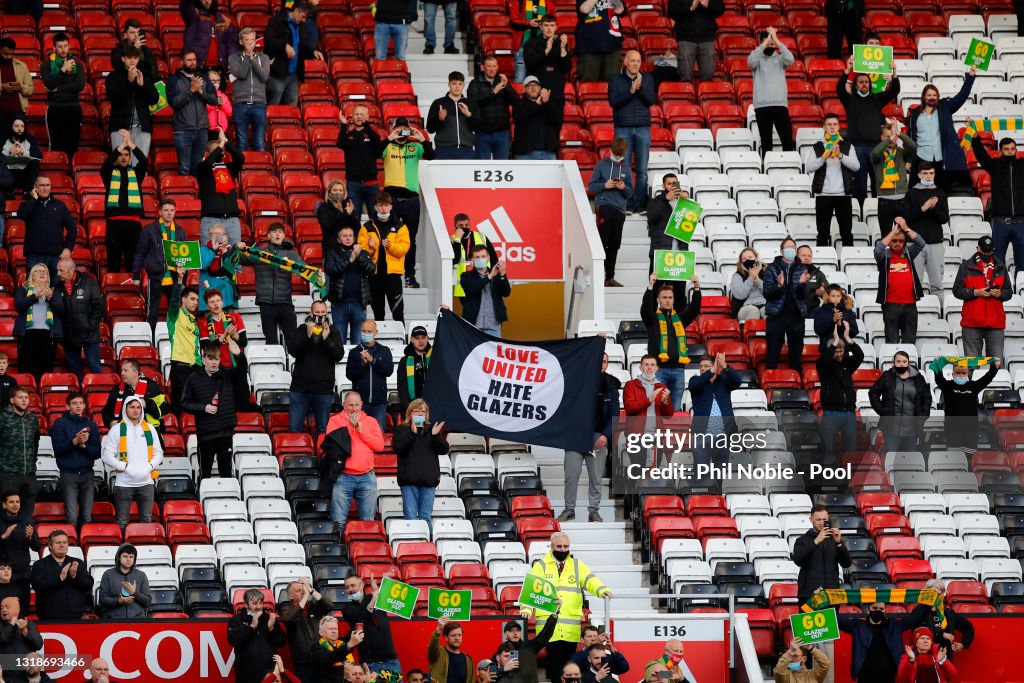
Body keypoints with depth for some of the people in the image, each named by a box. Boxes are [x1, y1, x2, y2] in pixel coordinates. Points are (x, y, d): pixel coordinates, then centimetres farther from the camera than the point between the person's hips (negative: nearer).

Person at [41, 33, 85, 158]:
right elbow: (49, 84, -12)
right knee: (57, 145, -4)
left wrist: (59, 89, -9)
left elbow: (80, 85, -6)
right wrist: (63, 70, -17)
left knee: (73, 145, 1)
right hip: (55, 109, -1)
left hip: (73, 107, 1)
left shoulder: (77, 64, 6)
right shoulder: (48, 64, 2)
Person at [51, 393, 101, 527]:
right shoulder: (60, 424, 3)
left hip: (87, 474, 3)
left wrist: (84, 445, -12)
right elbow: (58, 449, -6)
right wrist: (74, 441, -20)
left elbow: (97, 453, 6)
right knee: (71, 517, -9)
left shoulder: (91, 425, 11)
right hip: (68, 474, -3)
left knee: (87, 516, 3)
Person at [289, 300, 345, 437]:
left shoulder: (333, 332, 7)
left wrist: (327, 339, -17)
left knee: (323, 431, 4)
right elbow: (292, 350, -6)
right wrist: (307, 336, -18)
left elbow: (339, 355, -4)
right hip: (300, 388, 0)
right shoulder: (302, 330, 7)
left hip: (323, 389, 0)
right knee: (294, 429, -1)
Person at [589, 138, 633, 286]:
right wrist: (605, 185, -14)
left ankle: (610, 277, 9)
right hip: (603, 206, -4)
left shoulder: (626, 168, 13)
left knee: (614, 245, 5)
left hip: (620, 208, 4)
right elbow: (591, 186, 3)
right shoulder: (602, 165, 3)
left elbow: (630, 193, 14)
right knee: (602, 241, -13)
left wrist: (624, 188, -8)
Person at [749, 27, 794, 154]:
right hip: (762, 105, 0)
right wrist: (766, 41, -14)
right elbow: (751, 61, -15)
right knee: (766, 142, 2)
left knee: (788, 140, -6)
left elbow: (790, 59, -11)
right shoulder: (758, 58, 8)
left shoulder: (780, 58, 11)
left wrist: (776, 39, -11)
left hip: (780, 104, 0)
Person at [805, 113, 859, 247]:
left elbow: (856, 166, -4)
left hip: (843, 194, 0)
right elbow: (809, 167, -5)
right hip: (823, 195, 0)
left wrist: (840, 156, -18)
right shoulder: (817, 147, 7)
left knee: (847, 233, 2)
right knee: (823, 234, 3)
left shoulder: (847, 146, 9)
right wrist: (825, 157, -18)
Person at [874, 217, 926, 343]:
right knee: (892, 340, 1)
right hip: (891, 304, -2)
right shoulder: (885, 256, 3)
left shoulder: (908, 253, 9)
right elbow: (879, 249, -17)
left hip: (910, 304, 2)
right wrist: (894, 230, -14)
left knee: (910, 340, 5)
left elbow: (921, 243, -4)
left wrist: (905, 228, -9)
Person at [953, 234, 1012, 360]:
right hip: (972, 322, -2)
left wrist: (1000, 293, -6)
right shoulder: (966, 267, 4)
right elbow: (957, 291, 0)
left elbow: (1009, 292, 16)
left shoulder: (1000, 268, 12)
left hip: (996, 322, 2)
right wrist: (975, 292, -13)